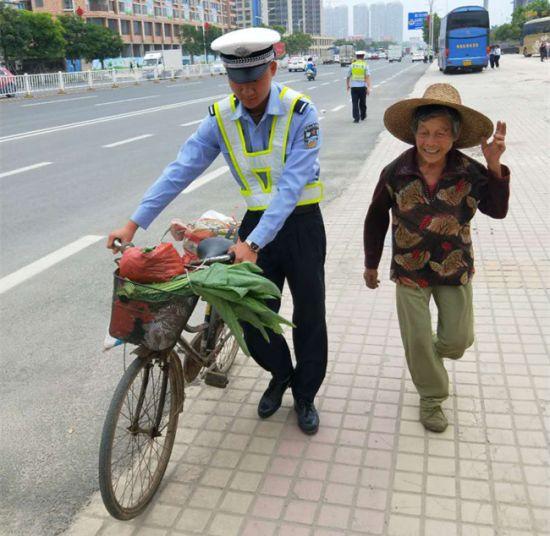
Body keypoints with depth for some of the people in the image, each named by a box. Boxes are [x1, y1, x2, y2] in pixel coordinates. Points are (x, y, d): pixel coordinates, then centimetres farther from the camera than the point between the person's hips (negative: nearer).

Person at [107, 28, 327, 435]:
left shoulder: (300, 112, -19)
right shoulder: (220, 118, -7)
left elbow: (291, 185, -25)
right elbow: (181, 171, -7)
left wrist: (253, 242, -32)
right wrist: (135, 223, -11)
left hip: (301, 223, -3)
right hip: (256, 222, 3)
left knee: (309, 317, 8)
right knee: (253, 318, 6)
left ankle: (305, 395, 32)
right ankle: (280, 375, 37)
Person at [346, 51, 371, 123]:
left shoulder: (352, 65, 4)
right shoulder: (365, 65, -1)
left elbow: (348, 76, 11)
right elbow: (368, 76, -12)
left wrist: (347, 85, 26)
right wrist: (369, 88, -15)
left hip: (354, 86, 0)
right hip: (362, 86, 0)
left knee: (355, 103, 0)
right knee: (362, 102, 15)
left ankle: (356, 118, -9)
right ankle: (363, 116, 31)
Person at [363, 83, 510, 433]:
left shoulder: (470, 172, -12)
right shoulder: (396, 173, -15)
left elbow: (497, 210, -8)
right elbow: (376, 219, -2)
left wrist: (494, 168, -22)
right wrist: (371, 264, 5)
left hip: (456, 270, 1)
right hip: (410, 271, -1)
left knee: (458, 340, 12)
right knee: (417, 341, 8)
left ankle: (435, 353, 49)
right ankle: (432, 397, 33)